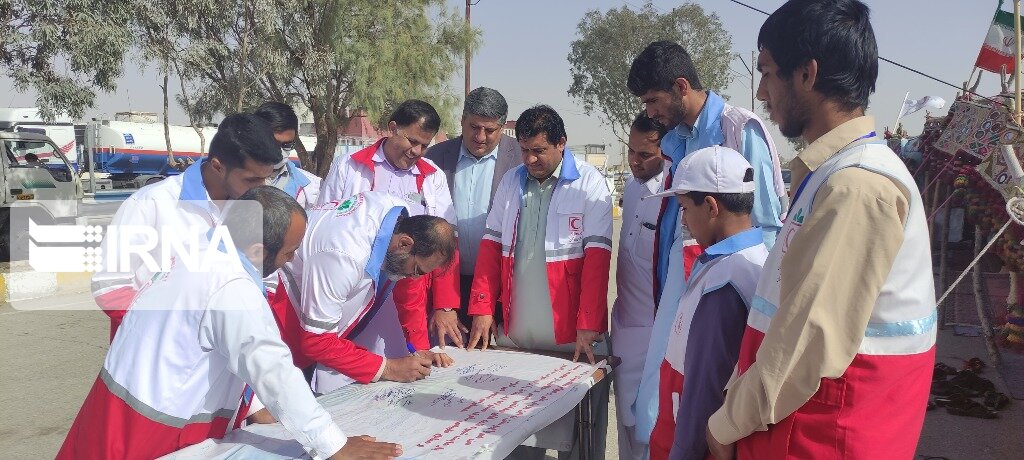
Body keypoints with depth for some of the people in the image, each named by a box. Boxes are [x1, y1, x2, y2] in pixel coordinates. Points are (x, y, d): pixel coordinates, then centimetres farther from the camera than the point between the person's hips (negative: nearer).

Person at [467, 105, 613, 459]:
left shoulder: (589, 183, -6)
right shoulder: (510, 181, 8)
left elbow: (597, 257, -11)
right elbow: (491, 246, 8)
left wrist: (587, 326, -16)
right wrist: (482, 309, 1)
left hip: (570, 334, -4)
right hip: (514, 331, 4)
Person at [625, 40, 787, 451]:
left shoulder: (742, 129, -10)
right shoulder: (672, 141, 11)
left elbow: (767, 221, -10)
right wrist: (663, 283, 12)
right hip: (680, 274, 7)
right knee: (656, 401, 9)